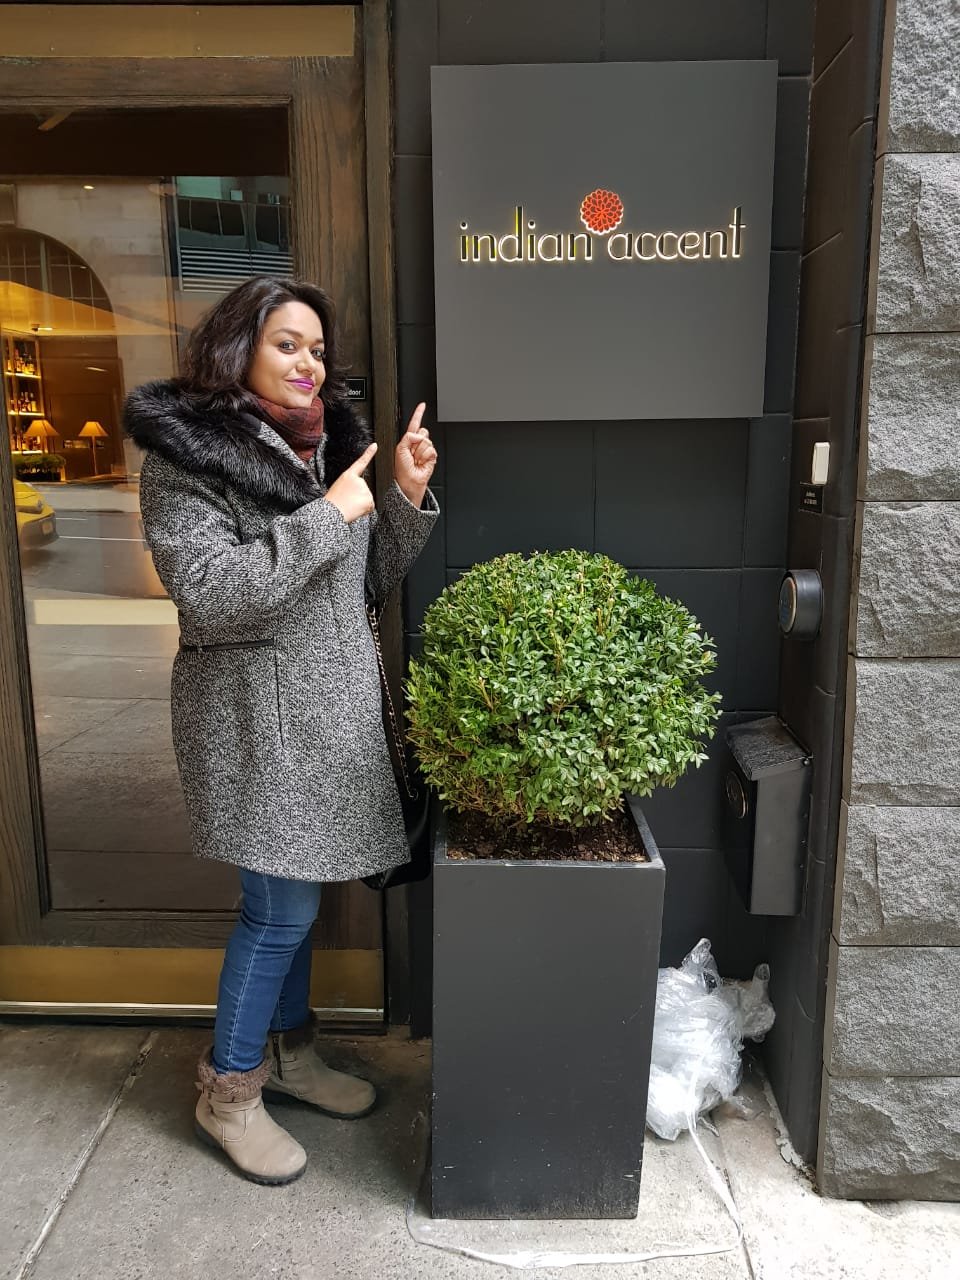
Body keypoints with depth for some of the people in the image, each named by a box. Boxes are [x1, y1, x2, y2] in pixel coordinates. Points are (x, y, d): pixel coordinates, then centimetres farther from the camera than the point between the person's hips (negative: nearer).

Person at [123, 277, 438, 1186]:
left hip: (333, 709, 7)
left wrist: (407, 497, -4)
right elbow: (211, 595, -22)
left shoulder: (330, 443, 10)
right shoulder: (186, 454, -10)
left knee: (293, 892, 18)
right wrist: (326, 518, -21)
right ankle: (227, 1092, 23)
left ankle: (288, 1049, 37)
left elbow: (371, 583, 11)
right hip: (256, 716, -7)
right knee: (280, 906, 0)